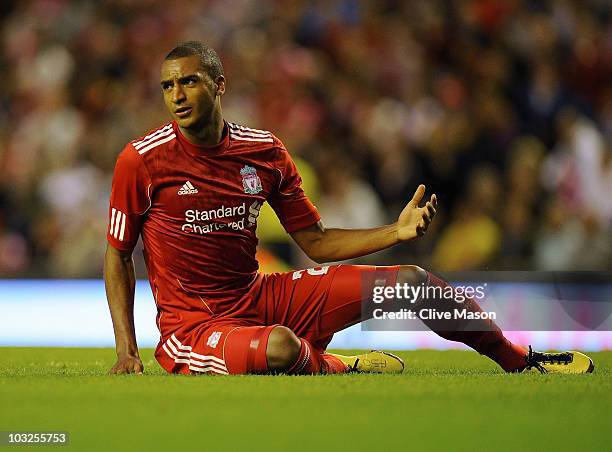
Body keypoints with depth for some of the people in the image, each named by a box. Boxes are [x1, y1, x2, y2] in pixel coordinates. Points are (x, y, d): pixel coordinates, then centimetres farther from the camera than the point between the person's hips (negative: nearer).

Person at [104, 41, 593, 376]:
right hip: (192, 326, -5)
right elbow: (117, 253, -2)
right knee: (281, 347, -41)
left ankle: (519, 359, 21)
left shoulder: (265, 150, 4)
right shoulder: (141, 160, -10)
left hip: (260, 298, 5)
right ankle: (342, 370, -4)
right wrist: (126, 349, -11)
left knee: (413, 281, 0)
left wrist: (397, 232, -3)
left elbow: (316, 242, 11)